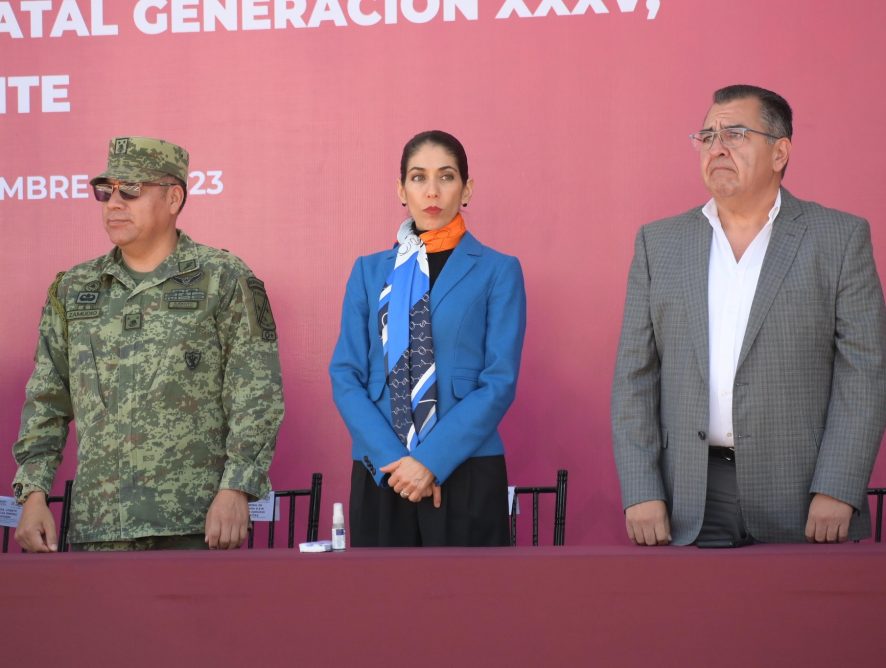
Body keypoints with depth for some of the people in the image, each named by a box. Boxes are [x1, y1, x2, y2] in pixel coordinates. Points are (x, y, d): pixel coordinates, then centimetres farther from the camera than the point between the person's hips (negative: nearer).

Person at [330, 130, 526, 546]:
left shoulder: (498, 271, 2)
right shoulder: (370, 272, 9)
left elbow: (500, 382, -5)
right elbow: (346, 375, 3)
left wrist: (431, 460, -14)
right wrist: (391, 459, -10)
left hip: (467, 473, -2)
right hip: (379, 473, 2)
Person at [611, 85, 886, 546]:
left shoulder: (841, 238, 3)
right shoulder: (659, 243, 11)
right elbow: (635, 376, 7)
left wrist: (837, 492, -11)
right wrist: (641, 493, -2)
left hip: (801, 500, -2)